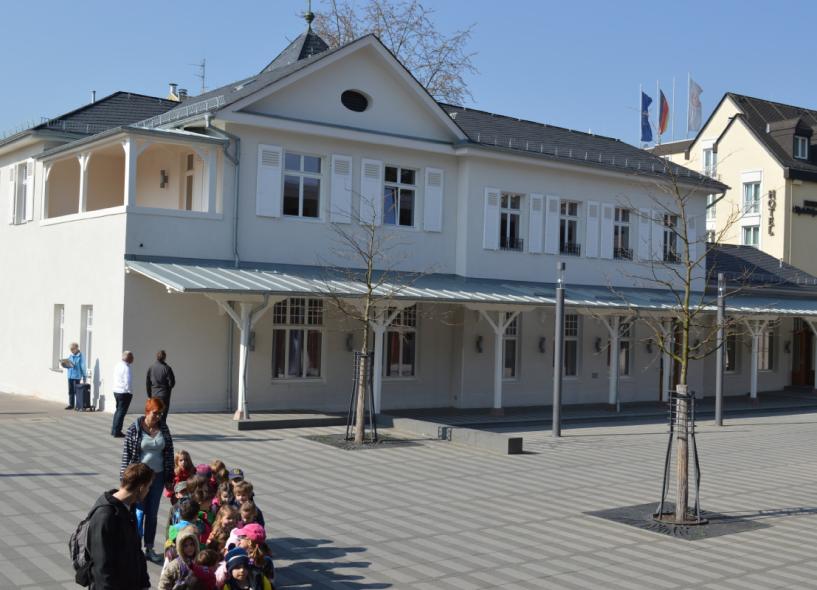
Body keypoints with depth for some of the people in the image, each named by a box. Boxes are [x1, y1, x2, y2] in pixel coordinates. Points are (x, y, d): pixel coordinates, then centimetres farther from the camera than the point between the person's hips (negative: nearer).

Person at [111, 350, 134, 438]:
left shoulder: (117, 365, 7)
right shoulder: (126, 368, -19)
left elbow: (115, 378, 13)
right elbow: (127, 382, -21)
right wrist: (130, 392, -8)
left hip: (116, 391, 9)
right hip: (124, 392, -9)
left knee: (118, 410, 21)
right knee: (121, 412, 0)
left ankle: (114, 430, 27)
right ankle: (117, 431, 4)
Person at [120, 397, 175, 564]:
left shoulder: (163, 429, 2)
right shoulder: (134, 429, -9)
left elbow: (169, 453, 8)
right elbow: (126, 454, -7)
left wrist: (169, 478, 8)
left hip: (158, 475, 4)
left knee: (152, 514, 10)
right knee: (139, 512, -5)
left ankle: (149, 549, 20)